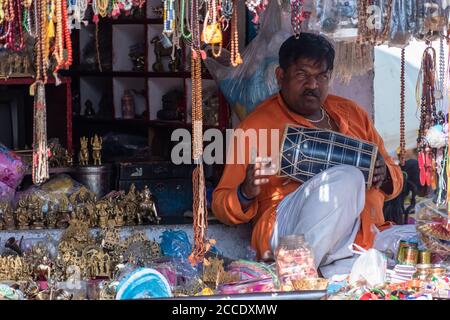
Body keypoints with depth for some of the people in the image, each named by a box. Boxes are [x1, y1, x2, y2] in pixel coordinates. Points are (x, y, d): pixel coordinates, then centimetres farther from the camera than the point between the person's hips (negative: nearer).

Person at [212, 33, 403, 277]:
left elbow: (395, 179, 27)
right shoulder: (256, 126, 9)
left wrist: (384, 175, 2)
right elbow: (221, 206, 8)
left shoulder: (351, 113, 24)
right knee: (345, 178, -34)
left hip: (367, 234, 4)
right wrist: (246, 193, -16)